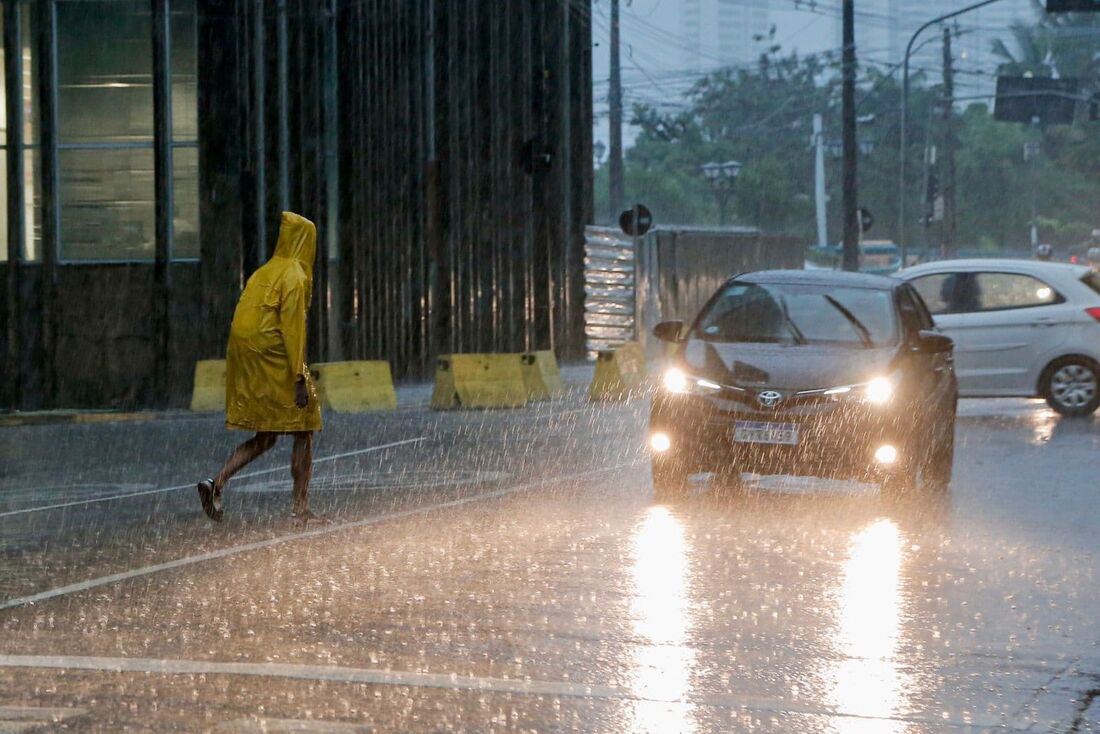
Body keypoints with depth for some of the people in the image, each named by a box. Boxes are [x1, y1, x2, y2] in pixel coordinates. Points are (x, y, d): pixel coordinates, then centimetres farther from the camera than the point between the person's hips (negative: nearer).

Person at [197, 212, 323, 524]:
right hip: (276, 364, -8)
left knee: (264, 437, 13)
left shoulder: (264, 273, 15)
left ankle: (217, 483, -6)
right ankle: (301, 508, 4)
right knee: (303, 431, 5)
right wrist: (299, 378, -18)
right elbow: (293, 328, -17)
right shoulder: (294, 277, -10)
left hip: (250, 364, 8)